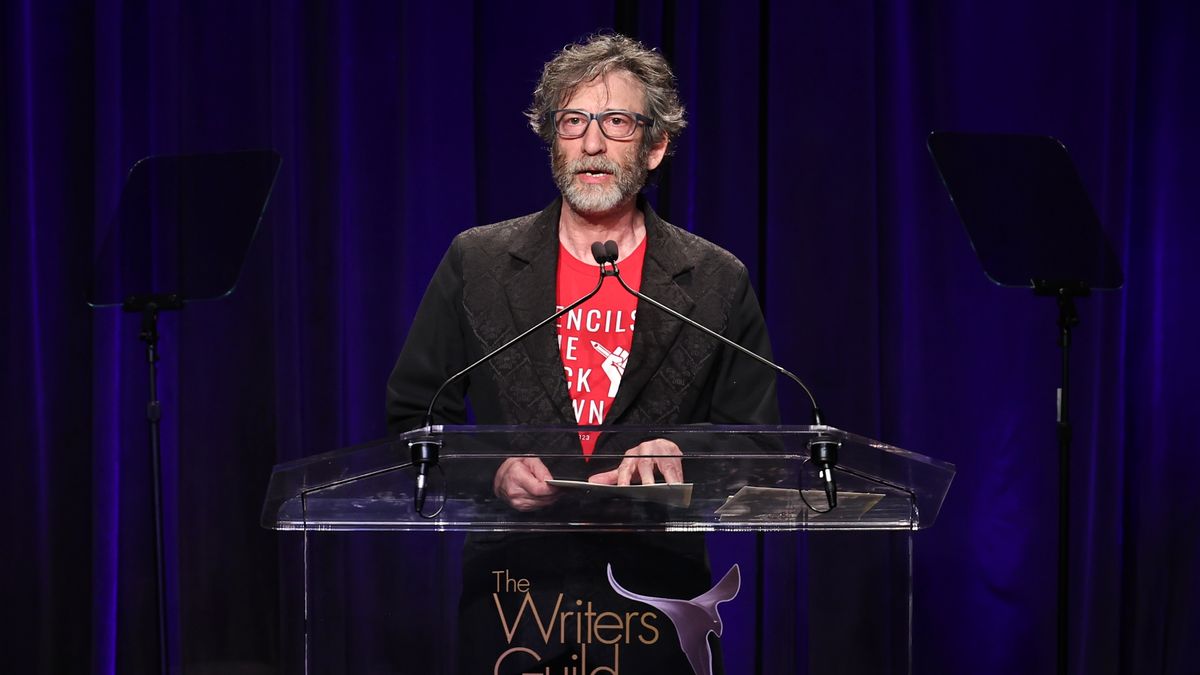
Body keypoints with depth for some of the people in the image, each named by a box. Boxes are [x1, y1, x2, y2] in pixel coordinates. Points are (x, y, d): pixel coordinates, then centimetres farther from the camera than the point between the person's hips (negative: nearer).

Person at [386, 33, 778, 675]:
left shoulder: (718, 283, 3)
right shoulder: (476, 261, 4)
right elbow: (413, 417, 7)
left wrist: (679, 455, -14)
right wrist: (490, 474, -11)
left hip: (655, 604, 0)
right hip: (510, 600, 0)